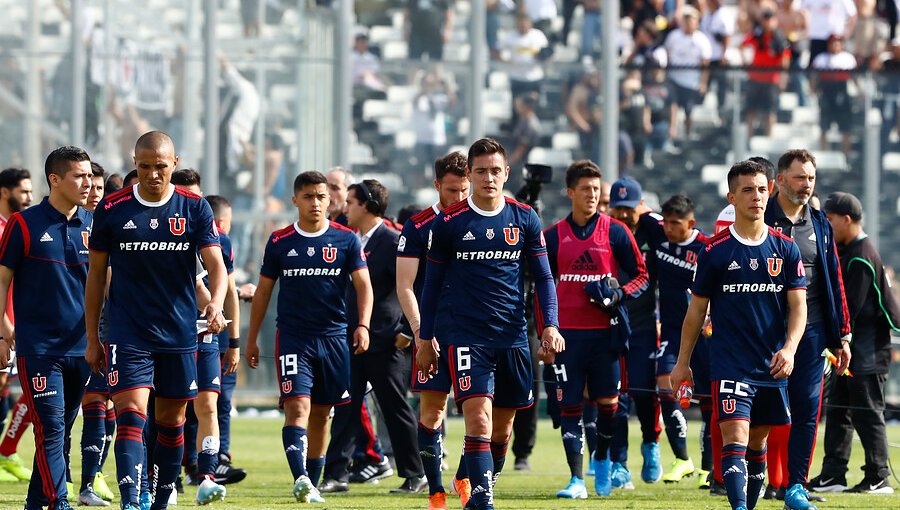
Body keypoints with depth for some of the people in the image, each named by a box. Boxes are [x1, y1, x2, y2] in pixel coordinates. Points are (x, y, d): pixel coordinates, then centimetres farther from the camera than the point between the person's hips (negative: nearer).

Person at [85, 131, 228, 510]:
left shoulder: (195, 208, 1)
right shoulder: (112, 209, 0)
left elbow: (216, 265, -5)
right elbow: (96, 273, 7)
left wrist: (215, 303, -26)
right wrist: (92, 337, 6)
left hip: (180, 334, 2)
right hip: (128, 333, -2)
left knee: (172, 420, 9)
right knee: (131, 414, -15)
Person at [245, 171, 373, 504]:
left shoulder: (346, 240, 3)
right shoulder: (280, 242, 3)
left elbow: (363, 285, 1)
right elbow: (263, 291, 11)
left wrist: (363, 325, -15)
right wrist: (252, 339, 10)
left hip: (334, 336, 1)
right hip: (293, 336, -1)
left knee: (321, 413, 8)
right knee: (297, 406, -16)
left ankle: (311, 483, 19)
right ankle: (301, 480, -27)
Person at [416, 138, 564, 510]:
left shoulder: (525, 220, 6)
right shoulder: (448, 223, 1)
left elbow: (543, 278, 11)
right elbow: (432, 283, 8)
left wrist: (550, 326, -2)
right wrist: (425, 339, 8)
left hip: (512, 336, 3)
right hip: (464, 335, -3)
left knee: (503, 427, 9)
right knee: (479, 419, -18)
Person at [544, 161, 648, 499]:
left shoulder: (616, 232, 2)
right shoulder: (554, 237, 7)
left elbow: (641, 276, 7)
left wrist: (620, 294, -13)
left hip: (604, 331, -1)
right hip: (567, 331, 1)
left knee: (608, 402, 1)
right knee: (569, 405, -3)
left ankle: (601, 458, 28)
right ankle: (577, 479, 0)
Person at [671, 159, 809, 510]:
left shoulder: (786, 250, 5)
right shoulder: (715, 251, -1)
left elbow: (798, 306, 3)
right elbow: (697, 310, 6)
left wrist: (789, 349, -13)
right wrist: (682, 362, 7)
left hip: (772, 365, 3)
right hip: (730, 362, -3)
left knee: (758, 442, 11)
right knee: (735, 439, -15)